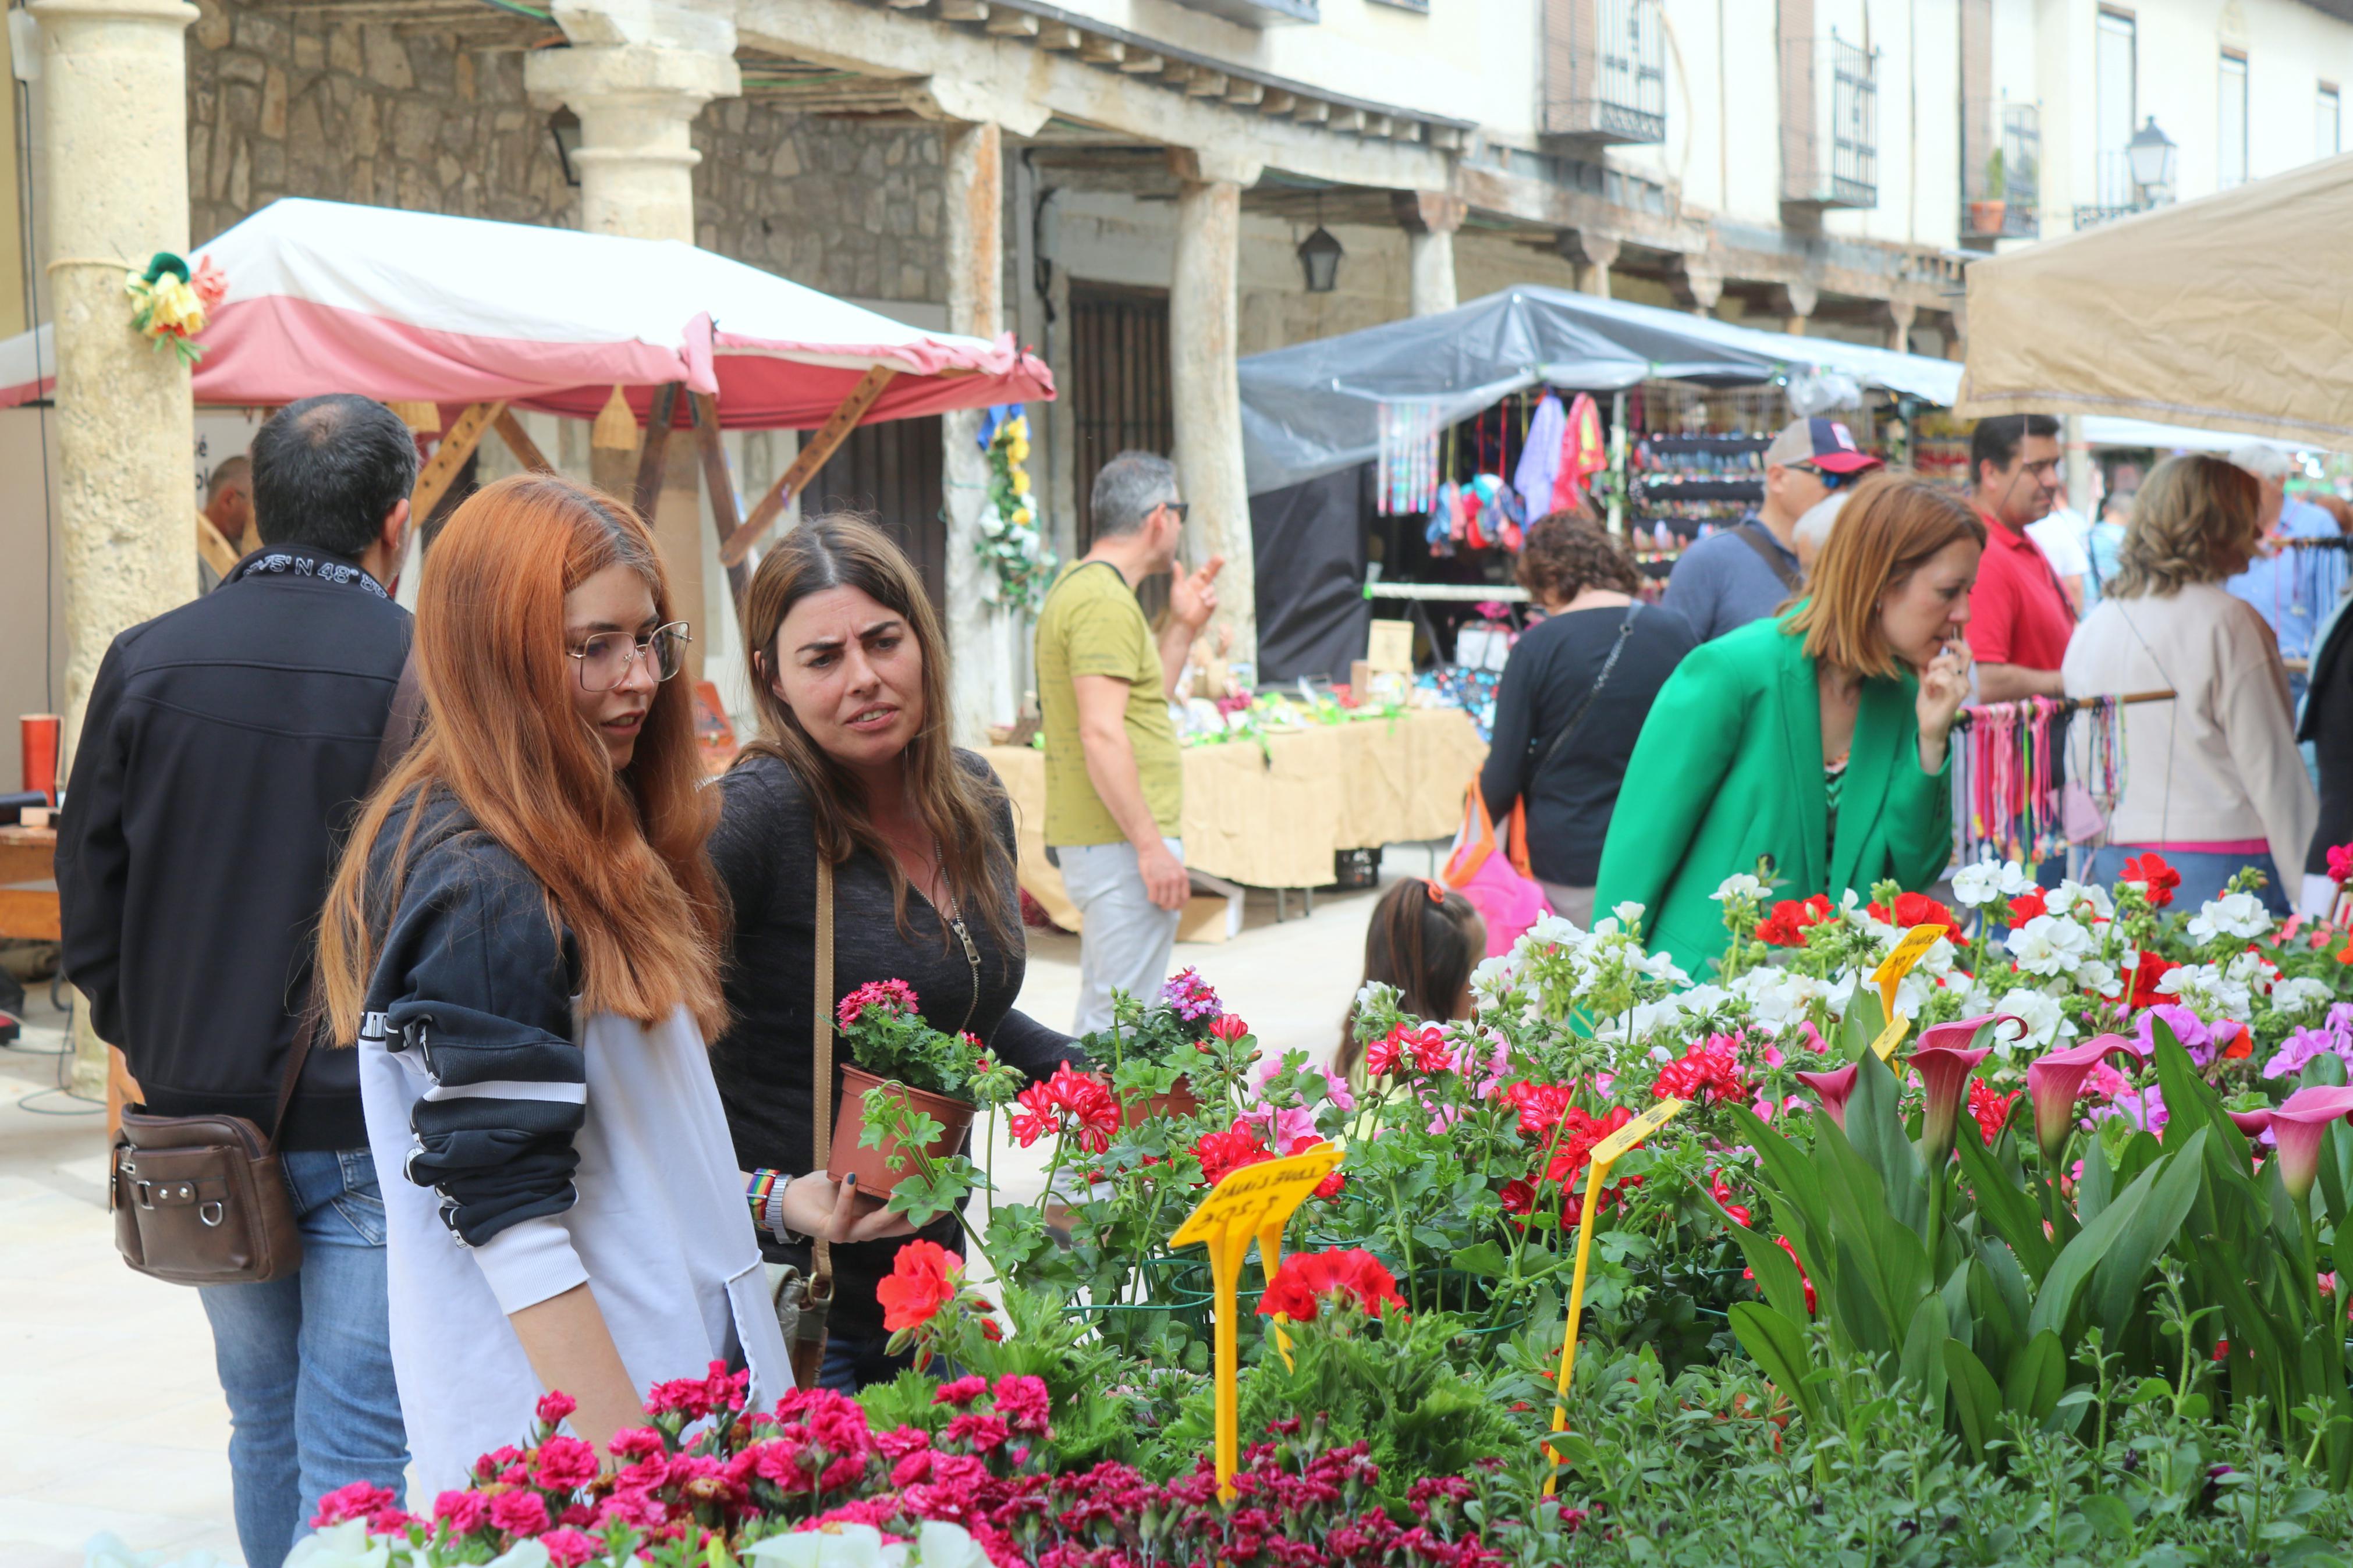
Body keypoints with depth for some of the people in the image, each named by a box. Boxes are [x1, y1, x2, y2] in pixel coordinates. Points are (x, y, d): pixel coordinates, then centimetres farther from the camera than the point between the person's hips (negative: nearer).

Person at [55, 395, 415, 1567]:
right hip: (370, 1131, -4)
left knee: (264, 1420, 21)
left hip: (203, 1122, 4)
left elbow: (89, 912, 4)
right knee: (352, 1450, -1)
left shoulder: (145, 664, -1)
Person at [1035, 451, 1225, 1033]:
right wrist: (1151, 847, -23)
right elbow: (1101, 733, -23)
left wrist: (1182, 629, 17)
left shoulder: (1077, 585, 17)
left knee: (1100, 1018, 17)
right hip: (1119, 846, -11)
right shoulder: (1105, 602, -16)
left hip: (1093, 838, 11)